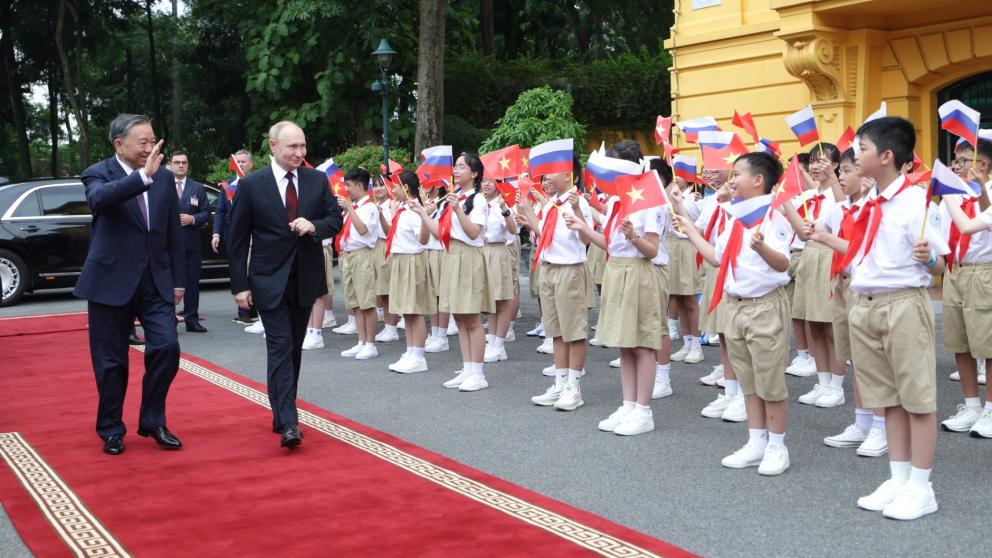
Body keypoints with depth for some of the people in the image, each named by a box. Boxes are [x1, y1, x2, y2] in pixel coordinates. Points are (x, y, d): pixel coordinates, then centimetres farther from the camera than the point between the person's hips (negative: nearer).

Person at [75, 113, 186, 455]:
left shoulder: (165, 178, 7)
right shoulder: (99, 174, -6)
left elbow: (174, 233, 11)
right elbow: (99, 199, -31)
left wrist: (178, 281, 9)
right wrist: (143, 176, -40)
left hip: (156, 282, 3)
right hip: (112, 282, -3)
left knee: (166, 348, -6)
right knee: (111, 361, 5)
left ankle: (153, 422, 12)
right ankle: (111, 430, 22)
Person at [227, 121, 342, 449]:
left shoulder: (317, 180, 2)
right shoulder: (251, 185, -6)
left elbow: (336, 219, 7)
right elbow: (238, 239, -3)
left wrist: (313, 226, -16)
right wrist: (240, 285, -6)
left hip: (306, 279, 4)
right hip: (270, 281, -4)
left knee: (294, 348, 12)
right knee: (280, 348, -11)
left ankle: (282, 412, 25)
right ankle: (288, 423, -15)